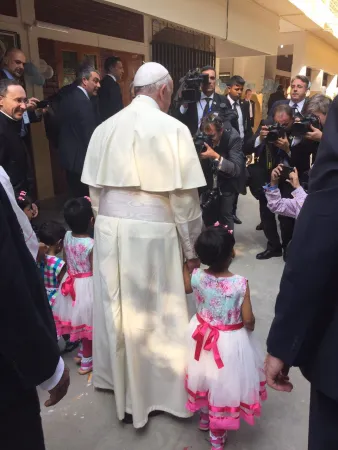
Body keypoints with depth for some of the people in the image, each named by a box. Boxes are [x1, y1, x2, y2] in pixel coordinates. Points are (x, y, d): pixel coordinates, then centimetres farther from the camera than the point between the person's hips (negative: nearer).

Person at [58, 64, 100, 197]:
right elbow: (90, 136, -19)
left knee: (77, 198, 16)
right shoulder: (83, 102, -18)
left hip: (70, 156, 10)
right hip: (81, 159, -10)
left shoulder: (68, 96, 11)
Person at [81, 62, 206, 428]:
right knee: (153, 314, 10)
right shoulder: (172, 129, -9)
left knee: (116, 308, 19)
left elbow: (95, 188, 8)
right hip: (152, 232, -5)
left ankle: (119, 378, 40)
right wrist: (191, 247, 0)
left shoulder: (105, 128, 5)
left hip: (109, 228, 6)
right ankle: (156, 387, 29)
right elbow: (183, 195, -10)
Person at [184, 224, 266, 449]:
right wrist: (251, 326, 2)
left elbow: (186, 287, 7)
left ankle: (204, 418, 51)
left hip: (203, 336, 4)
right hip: (230, 341, -3)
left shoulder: (197, 277, -17)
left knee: (205, 375, 28)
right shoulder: (240, 283, -27)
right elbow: (248, 320, -22)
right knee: (223, 382, 18)